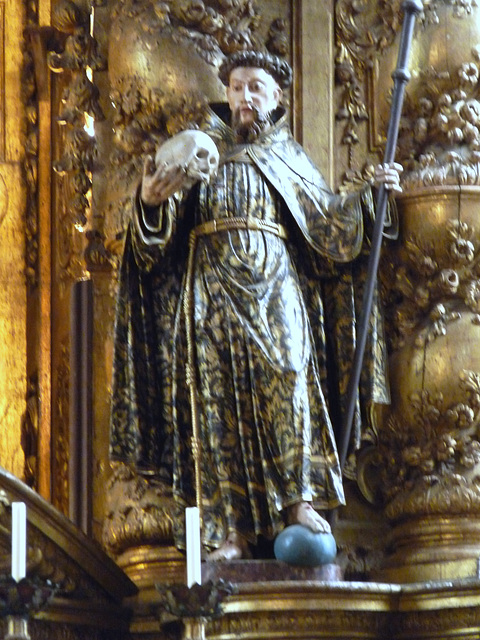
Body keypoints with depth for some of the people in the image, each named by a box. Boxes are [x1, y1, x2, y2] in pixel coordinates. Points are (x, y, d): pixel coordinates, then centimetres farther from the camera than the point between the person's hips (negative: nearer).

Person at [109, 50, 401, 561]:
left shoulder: (289, 158, 17)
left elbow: (328, 220, 17)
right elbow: (160, 227, 2)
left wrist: (368, 194, 5)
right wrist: (151, 201, -20)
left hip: (275, 286, 1)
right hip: (213, 285, -1)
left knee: (288, 377, -20)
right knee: (219, 399, -7)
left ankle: (298, 500, -17)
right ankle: (232, 528, -9)